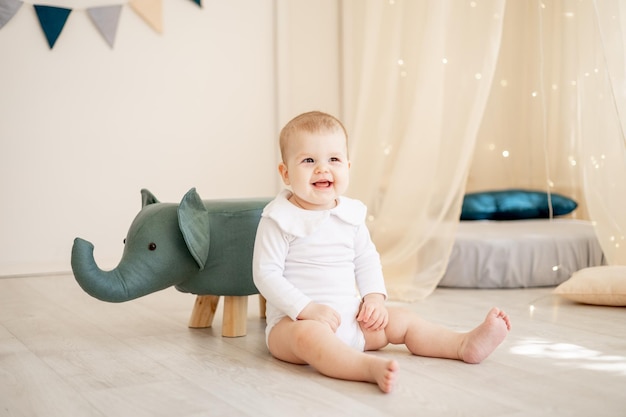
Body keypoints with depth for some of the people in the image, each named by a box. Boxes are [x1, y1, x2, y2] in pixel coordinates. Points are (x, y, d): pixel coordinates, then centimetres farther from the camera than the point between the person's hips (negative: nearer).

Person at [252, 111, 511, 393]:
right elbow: (266, 274, -14)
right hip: (294, 321, -7)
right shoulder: (279, 219, -12)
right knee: (309, 335, -39)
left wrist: (374, 297, -1)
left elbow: (366, 260, 17)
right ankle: (371, 367, -59)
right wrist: (308, 308, -23)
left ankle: (465, 345, 1)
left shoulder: (350, 214, 7)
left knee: (401, 320, 2)